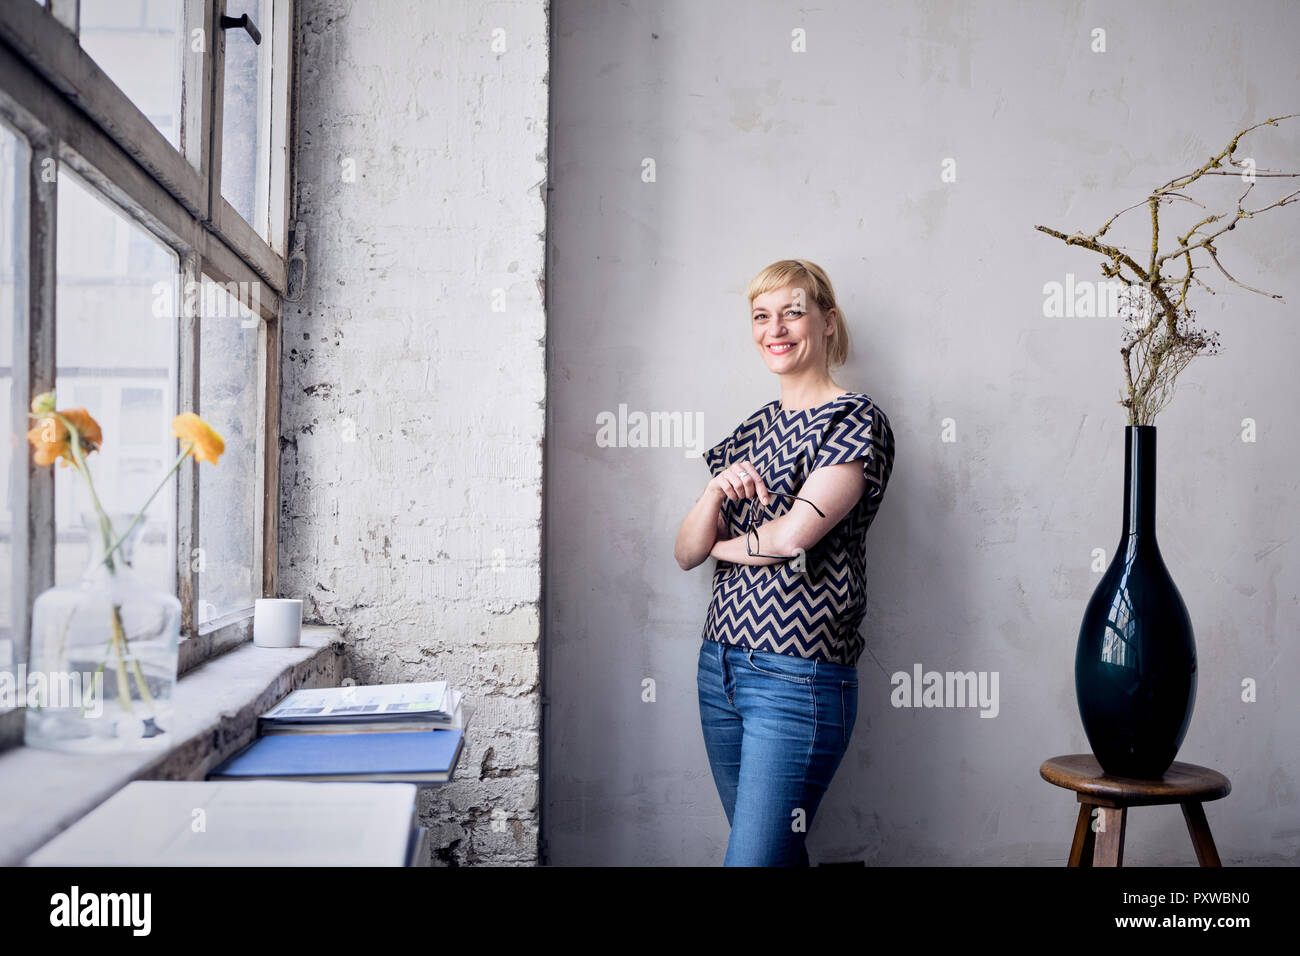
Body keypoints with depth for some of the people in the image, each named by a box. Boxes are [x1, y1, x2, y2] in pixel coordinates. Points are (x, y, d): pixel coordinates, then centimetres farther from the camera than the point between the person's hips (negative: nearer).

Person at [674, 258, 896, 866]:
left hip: (798, 677, -7)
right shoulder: (752, 430, 14)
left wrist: (720, 543, 1)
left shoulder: (856, 421, -6)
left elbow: (793, 535, -19)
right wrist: (718, 490, -12)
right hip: (720, 663, 7)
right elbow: (685, 552, 8)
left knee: (752, 857, -7)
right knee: (775, 850, 16)